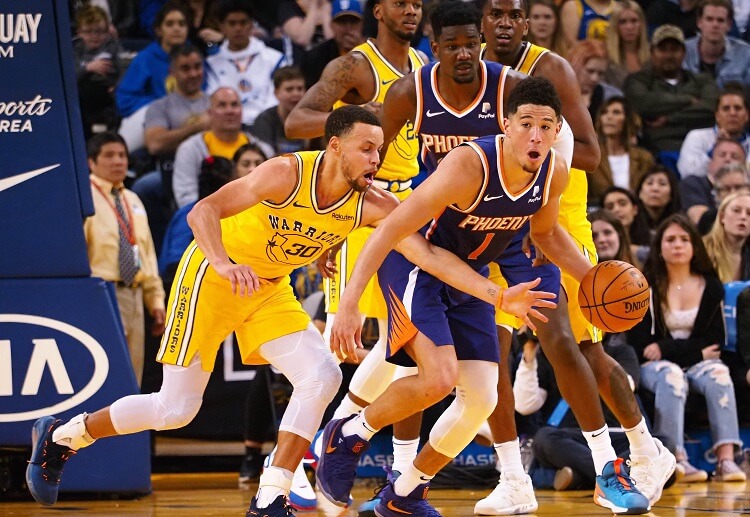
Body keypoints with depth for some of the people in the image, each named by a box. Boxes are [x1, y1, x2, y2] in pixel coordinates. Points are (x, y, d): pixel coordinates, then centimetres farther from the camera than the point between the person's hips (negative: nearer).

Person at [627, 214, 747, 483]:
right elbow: (638, 343, -4)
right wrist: (696, 349, -10)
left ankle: (726, 458, -43)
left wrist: (667, 348, -12)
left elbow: (715, 339, 2)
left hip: (698, 363, 2)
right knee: (671, 377, -36)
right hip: (655, 364, -2)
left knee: (718, 374, -31)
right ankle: (677, 459, -47)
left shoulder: (711, 286, 9)